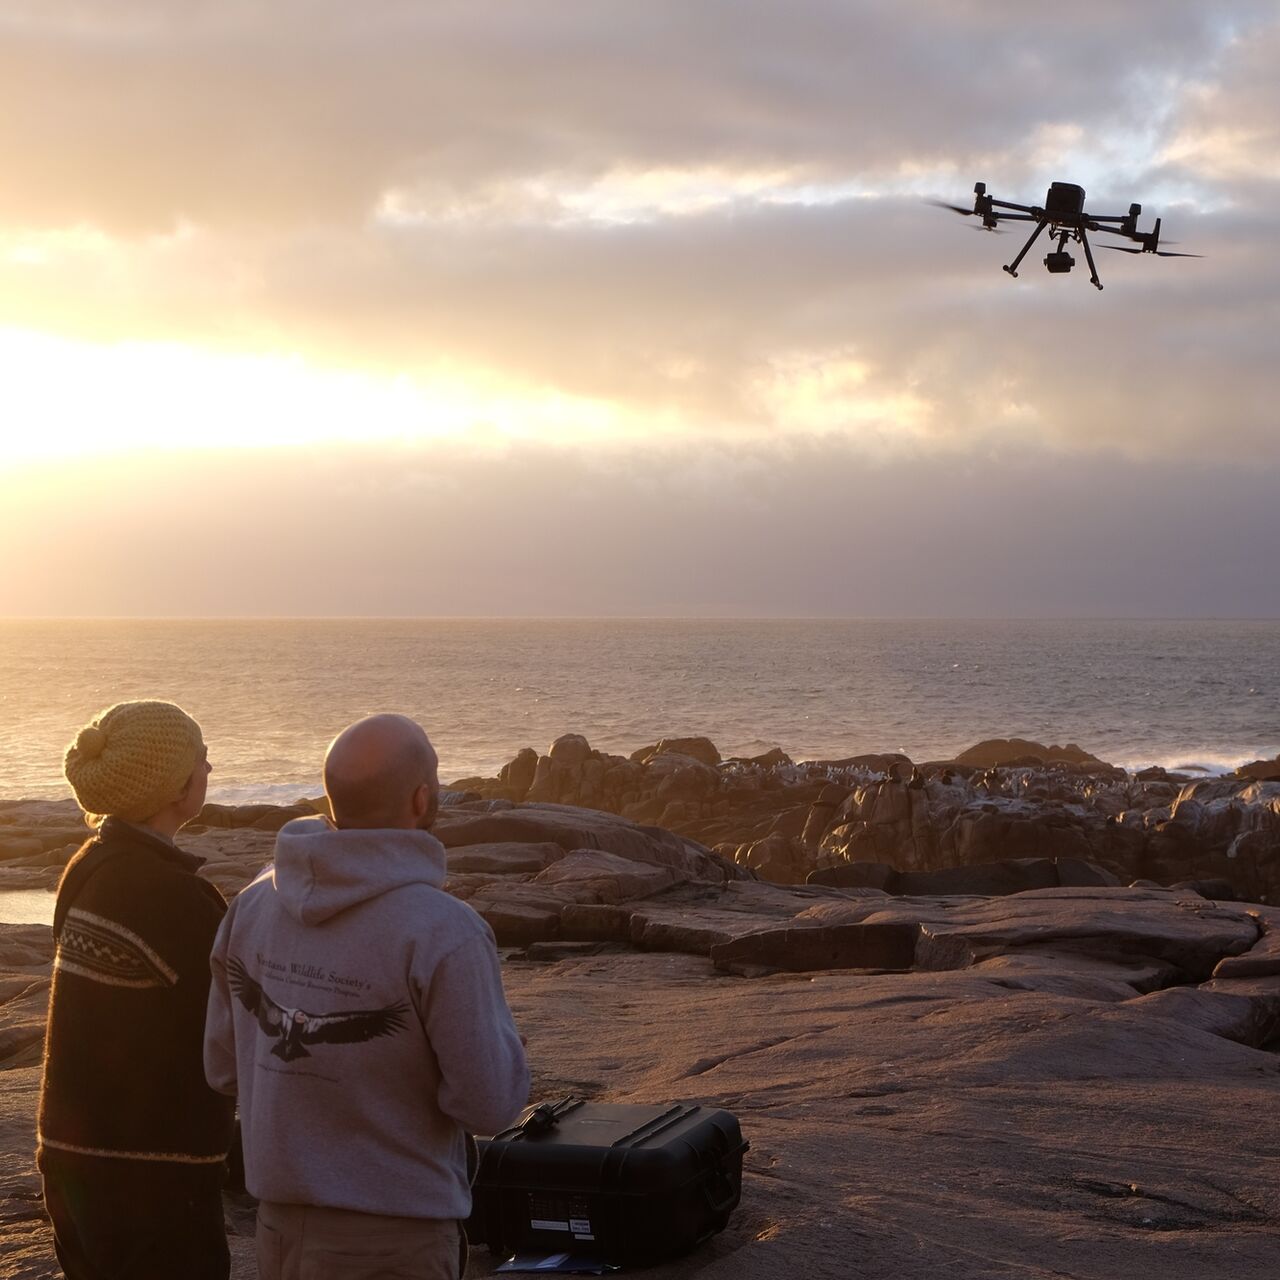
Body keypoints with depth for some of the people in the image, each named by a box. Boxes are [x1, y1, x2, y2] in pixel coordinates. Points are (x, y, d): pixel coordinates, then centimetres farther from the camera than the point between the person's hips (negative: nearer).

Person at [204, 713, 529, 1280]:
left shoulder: (254, 902, -3)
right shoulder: (444, 935, -22)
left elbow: (223, 1068, 5)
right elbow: (490, 1103, -18)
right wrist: (496, 1023, 1)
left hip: (279, 1222, 6)